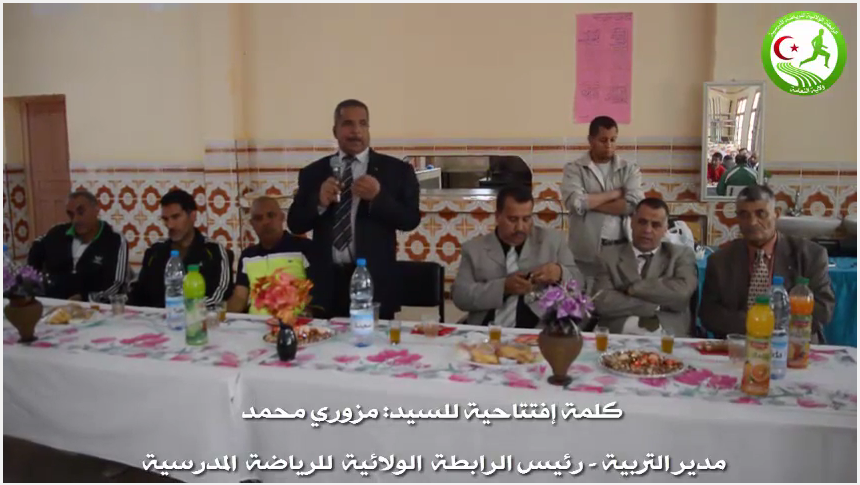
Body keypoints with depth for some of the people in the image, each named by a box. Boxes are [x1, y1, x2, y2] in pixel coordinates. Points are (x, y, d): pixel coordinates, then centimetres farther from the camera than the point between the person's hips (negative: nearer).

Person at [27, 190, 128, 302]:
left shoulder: (115, 241, -5)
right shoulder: (59, 233, 12)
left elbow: (116, 286, -13)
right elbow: (35, 250, 34)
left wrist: (83, 299, -24)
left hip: (90, 308, -5)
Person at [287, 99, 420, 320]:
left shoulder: (397, 170, 3)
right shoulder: (313, 172, 9)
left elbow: (411, 219, -2)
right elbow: (295, 224, 6)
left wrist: (378, 196, -19)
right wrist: (319, 201, -14)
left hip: (374, 282, -2)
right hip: (326, 282, 2)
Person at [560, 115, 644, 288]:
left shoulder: (630, 169, 9)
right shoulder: (574, 169, 3)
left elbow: (634, 204, -7)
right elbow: (575, 202, -14)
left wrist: (590, 202, -8)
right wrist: (614, 193, -6)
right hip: (585, 254, -2)